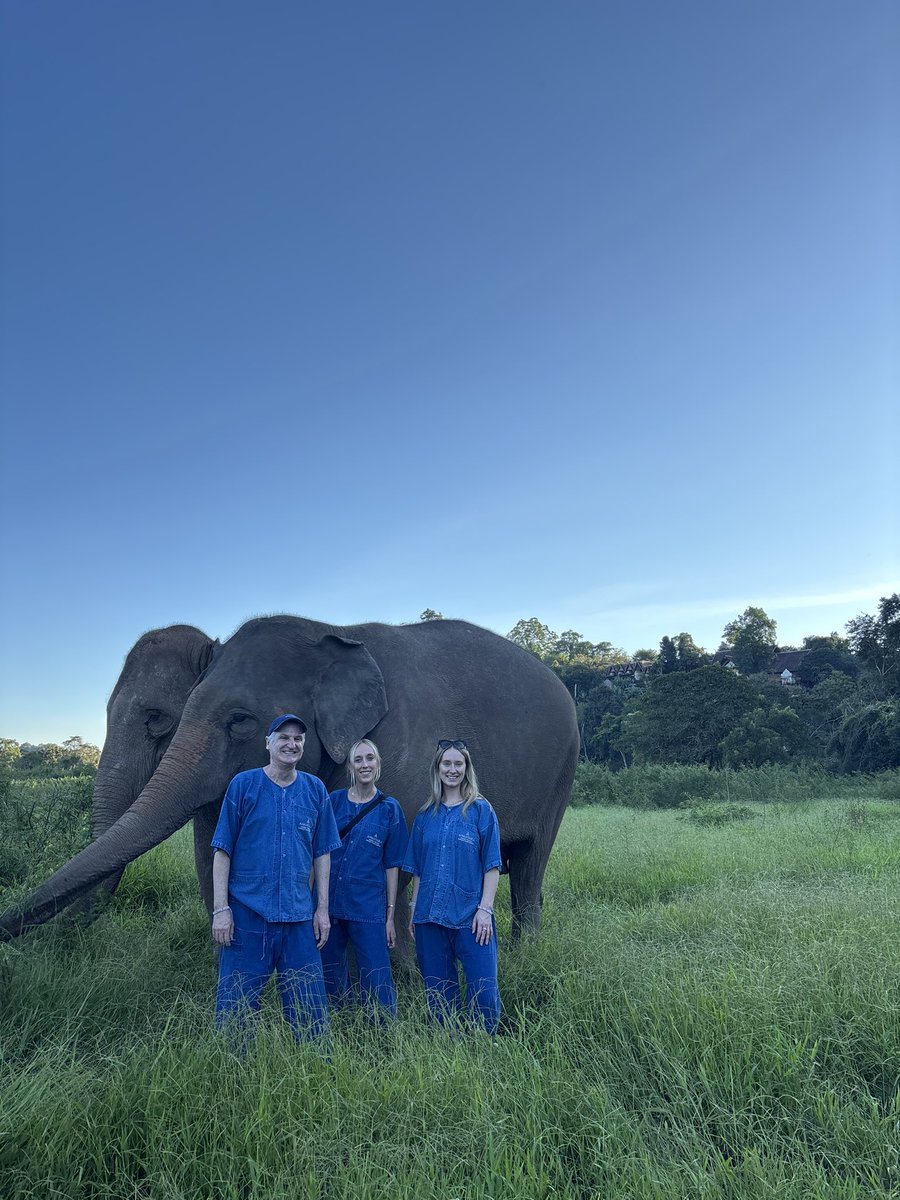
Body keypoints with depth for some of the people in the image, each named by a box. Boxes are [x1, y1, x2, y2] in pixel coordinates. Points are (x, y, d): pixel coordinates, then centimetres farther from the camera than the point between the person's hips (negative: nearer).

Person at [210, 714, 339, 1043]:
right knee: (235, 1006, 6)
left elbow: (321, 853, 9)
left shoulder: (314, 789, 6)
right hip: (247, 913, -2)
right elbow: (223, 850, -2)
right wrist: (220, 909, -7)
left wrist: (323, 908, 5)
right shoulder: (243, 784, -2)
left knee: (310, 1009, 9)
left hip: (299, 916, 2)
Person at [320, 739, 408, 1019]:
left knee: (378, 984, -4)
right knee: (330, 979, 12)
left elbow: (392, 864, 3)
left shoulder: (389, 808, 2)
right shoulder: (333, 801, 4)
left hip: (368, 908, -2)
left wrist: (390, 914, 1)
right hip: (328, 904, 2)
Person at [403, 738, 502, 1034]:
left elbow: (491, 865, -3)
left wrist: (485, 909, -10)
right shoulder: (426, 814, 10)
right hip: (430, 916, 4)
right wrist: (414, 908, 10)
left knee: (483, 992, -6)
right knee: (438, 992, 10)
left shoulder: (481, 810, 0)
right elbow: (417, 868, 15)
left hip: (470, 916, -3)